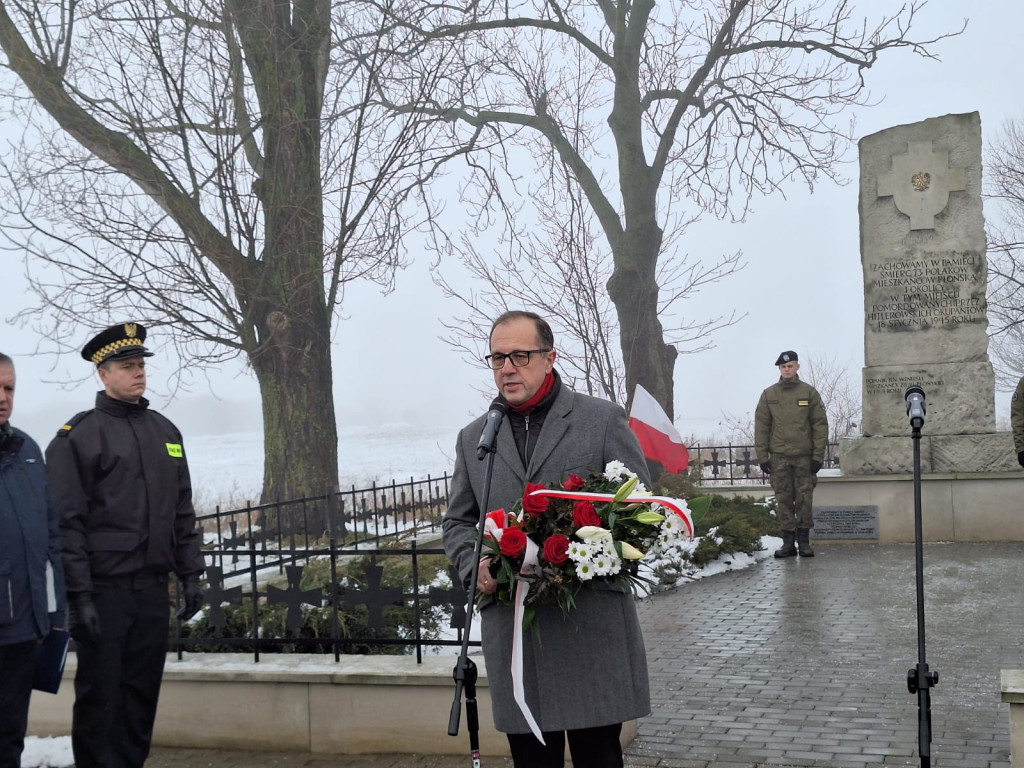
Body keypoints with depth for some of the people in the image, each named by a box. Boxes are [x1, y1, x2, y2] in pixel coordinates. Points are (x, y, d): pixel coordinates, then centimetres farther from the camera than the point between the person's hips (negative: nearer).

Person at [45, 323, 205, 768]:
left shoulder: (165, 431, 12)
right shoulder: (78, 435, -6)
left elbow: (183, 511, 16)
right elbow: (67, 522, -10)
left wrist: (190, 574, 11)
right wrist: (78, 595, -14)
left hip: (153, 589, 5)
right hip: (104, 590, -5)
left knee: (142, 694, 11)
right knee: (99, 696, 2)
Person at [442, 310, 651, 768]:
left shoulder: (603, 420, 3)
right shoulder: (473, 437, 14)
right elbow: (457, 521, 19)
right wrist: (476, 567, -3)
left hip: (592, 623, -3)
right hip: (509, 624, 3)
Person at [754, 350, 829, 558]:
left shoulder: (809, 392, 4)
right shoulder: (768, 394, 8)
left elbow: (820, 424, 2)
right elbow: (761, 426, 7)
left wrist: (818, 455, -5)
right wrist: (762, 456, 0)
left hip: (804, 456, -1)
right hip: (779, 457, 1)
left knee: (804, 499, -1)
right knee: (784, 500, 2)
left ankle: (804, 541, 7)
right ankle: (788, 541, 7)